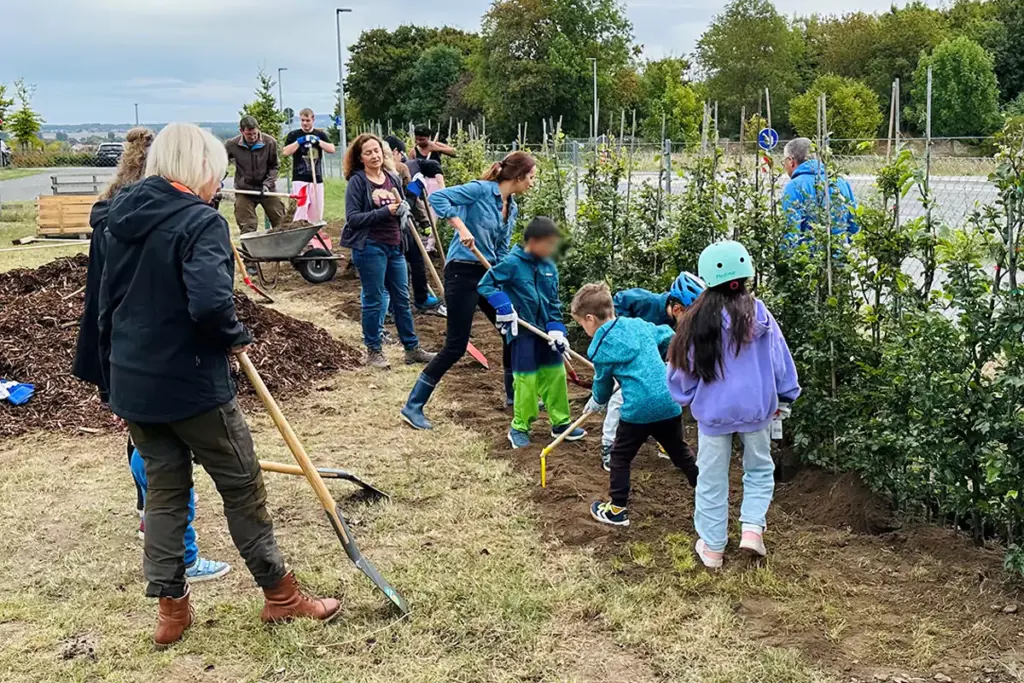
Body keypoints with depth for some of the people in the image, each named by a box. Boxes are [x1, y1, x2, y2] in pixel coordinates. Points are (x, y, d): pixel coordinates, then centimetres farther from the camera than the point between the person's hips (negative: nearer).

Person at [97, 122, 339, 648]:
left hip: (133, 384, 7)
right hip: (191, 385, -7)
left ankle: (170, 607, 22)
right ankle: (279, 593, 21)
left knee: (163, 488, 17)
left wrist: (113, 377, 22)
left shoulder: (122, 215, 8)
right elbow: (210, 302, -33)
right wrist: (236, 337, -11)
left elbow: (109, 302, 14)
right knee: (242, 486, 8)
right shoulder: (201, 221, -17)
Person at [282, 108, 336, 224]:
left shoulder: (320, 134, 12)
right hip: (300, 178, -3)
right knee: (301, 207, -13)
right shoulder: (294, 135, 4)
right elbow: (285, 152, -6)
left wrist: (318, 141, -9)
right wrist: (299, 142, -10)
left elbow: (332, 149, 0)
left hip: (317, 178, 3)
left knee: (316, 209, 6)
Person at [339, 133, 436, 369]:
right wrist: (384, 212, -20)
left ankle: (412, 349, 20)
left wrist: (402, 208, -6)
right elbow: (352, 217, -13)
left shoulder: (393, 179, 9)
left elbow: (404, 209, 18)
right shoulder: (357, 182, -7)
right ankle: (373, 351, 14)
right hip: (370, 247, -6)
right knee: (374, 301, 1)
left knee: (402, 299, 11)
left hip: (395, 246, 6)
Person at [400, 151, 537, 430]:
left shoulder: (512, 208, 11)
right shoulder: (482, 190, -12)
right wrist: (462, 227, -30)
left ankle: (514, 395, 35)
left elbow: (502, 252, 15)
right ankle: (413, 407, 2)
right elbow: (438, 197, -22)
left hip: (488, 274, 9)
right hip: (463, 272, -9)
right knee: (456, 346, -7)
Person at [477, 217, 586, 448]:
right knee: (526, 379, -2)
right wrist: (503, 306, -22)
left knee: (556, 375, 10)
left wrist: (557, 329, -4)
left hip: (545, 330, 6)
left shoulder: (549, 267, 4)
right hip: (522, 331, -6)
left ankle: (561, 423, 23)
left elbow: (554, 303, 8)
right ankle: (519, 428, 14)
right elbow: (485, 285, -13)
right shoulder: (512, 263, -14)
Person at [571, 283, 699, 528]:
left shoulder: (602, 346, -5)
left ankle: (617, 509, 16)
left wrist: (596, 403, 29)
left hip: (638, 407, -6)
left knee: (620, 457, 11)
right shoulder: (638, 324, 11)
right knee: (680, 451, 21)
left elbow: (604, 383, 8)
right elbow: (668, 336, 24)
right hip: (669, 401, 6)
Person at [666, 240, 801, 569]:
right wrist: (784, 399, 14)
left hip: (713, 410, 0)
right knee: (759, 469, 22)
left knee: (712, 479, 13)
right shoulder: (759, 314, -9)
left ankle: (712, 547, 20)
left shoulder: (698, 319, -10)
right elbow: (780, 359, -1)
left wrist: (688, 398, 17)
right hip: (755, 408, 1)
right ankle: (752, 528, 7)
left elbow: (684, 368, -2)